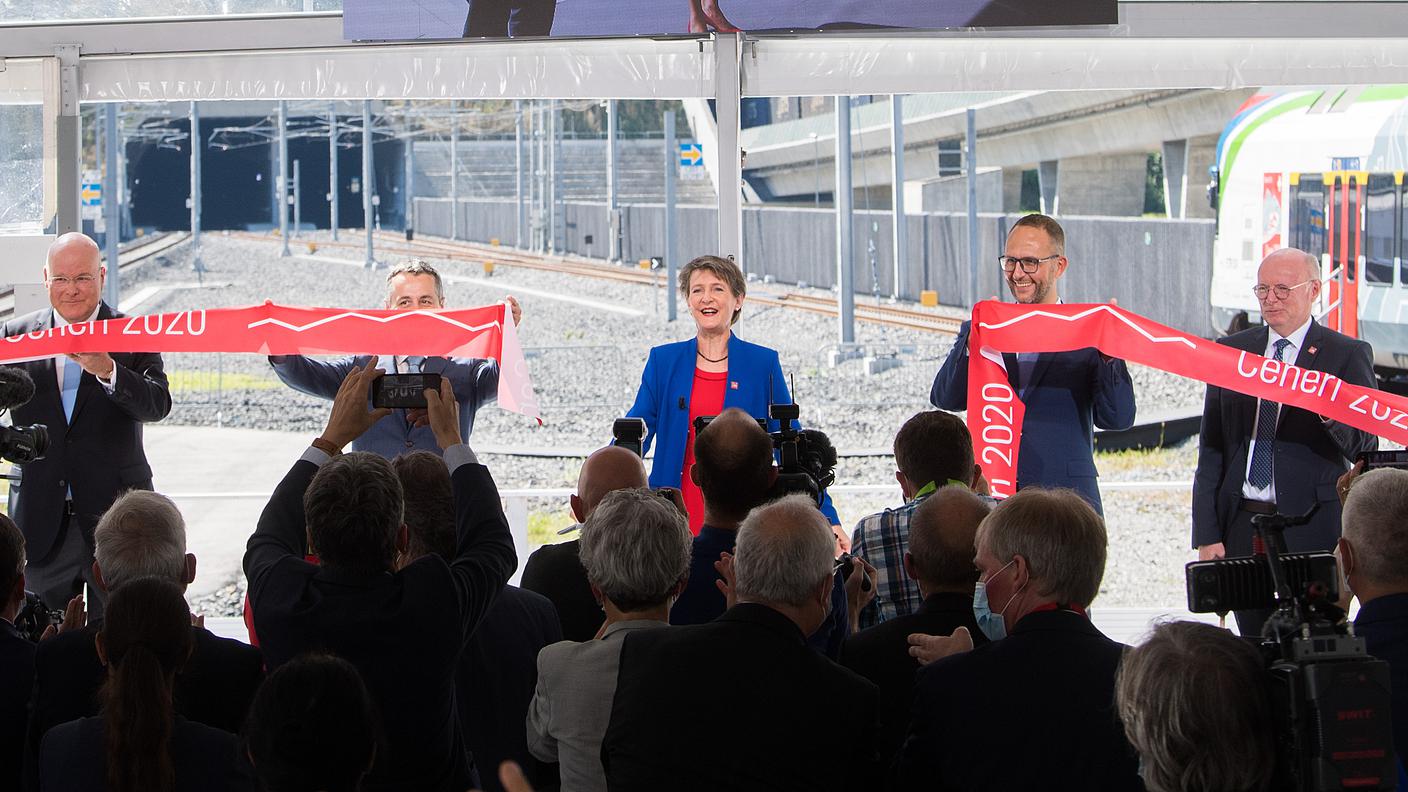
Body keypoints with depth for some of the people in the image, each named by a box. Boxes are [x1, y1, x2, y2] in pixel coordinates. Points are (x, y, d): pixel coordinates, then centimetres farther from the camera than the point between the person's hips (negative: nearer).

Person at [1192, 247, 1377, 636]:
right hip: (1242, 526, 3)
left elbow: (1365, 448, -6)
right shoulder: (1229, 351, 12)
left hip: (1313, 529, -3)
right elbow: (1211, 450, 11)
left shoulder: (1348, 354, 1)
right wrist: (1206, 534, 3)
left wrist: (1331, 415, -28)